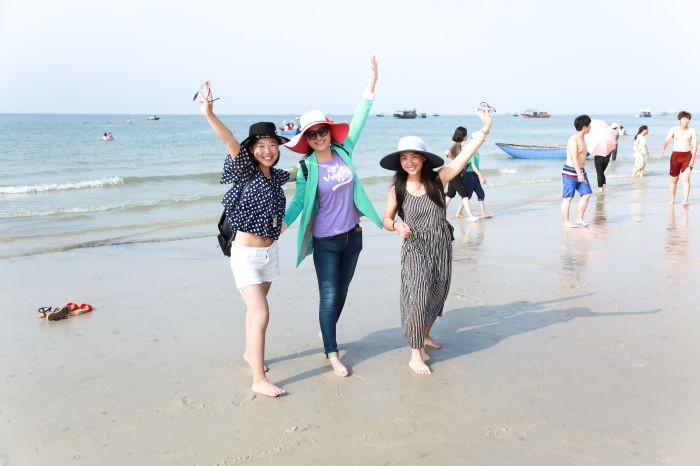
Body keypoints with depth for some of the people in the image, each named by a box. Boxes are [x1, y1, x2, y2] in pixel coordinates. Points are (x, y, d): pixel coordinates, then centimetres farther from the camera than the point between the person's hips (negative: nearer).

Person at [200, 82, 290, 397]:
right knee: (261, 314, -12)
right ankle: (259, 380, -4)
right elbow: (231, 143, -33)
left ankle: (250, 353, 43)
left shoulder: (276, 176, 4)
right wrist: (209, 114, -47)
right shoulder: (246, 171, -13)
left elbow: (299, 173, 31)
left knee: (255, 308, 21)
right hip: (246, 254, -6)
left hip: (270, 252, 6)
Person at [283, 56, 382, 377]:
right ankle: (332, 355, 8)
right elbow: (298, 202, -8)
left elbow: (358, 121, -1)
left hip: (352, 234, 4)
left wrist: (372, 83, -2)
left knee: (342, 291, 17)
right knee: (329, 296, -2)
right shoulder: (307, 168, -10)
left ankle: (326, 333, 38)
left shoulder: (344, 152, -2)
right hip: (325, 241, -4)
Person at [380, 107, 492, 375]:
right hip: (415, 250, -2)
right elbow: (386, 220, 5)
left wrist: (485, 129, -19)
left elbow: (464, 156, -13)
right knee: (418, 298, -12)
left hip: (442, 247, 3)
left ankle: (425, 335, 42)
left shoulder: (437, 181, -7)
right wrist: (396, 226, -18)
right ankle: (415, 355, -2)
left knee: (437, 295, 16)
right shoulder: (397, 190, -7)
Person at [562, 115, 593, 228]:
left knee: (586, 194, 5)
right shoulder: (573, 140, -18)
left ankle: (579, 218, 13)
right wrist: (579, 174, -33)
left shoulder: (582, 138, 12)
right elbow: (574, 158, -27)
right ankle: (566, 221, 6)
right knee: (567, 197, -1)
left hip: (581, 171, 9)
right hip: (570, 172, -9)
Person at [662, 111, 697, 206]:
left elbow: (694, 145, -4)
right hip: (675, 155, 1)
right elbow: (666, 141, -4)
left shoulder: (692, 131, 1)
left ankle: (685, 200, -19)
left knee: (686, 178, -14)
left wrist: (693, 159, -14)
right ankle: (672, 198, 27)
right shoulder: (674, 130, 2)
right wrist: (663, 150, -24)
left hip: (687, 155, -1)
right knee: (674, 179, 10)